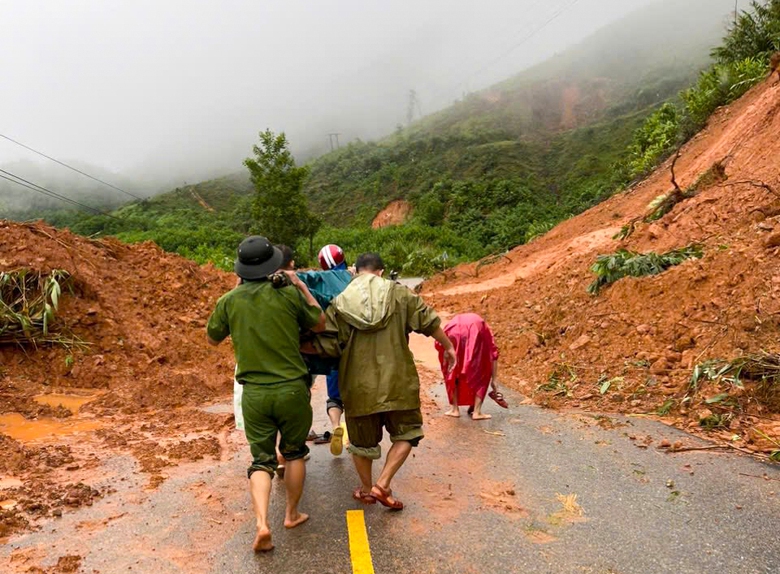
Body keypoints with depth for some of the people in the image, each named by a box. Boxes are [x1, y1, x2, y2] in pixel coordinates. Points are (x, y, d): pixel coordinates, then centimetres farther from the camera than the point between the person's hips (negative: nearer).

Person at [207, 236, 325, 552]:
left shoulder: (229, 301, -3)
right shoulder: (288, 294, -8)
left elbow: (212, 338, 15)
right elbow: (320, 323, 7)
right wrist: (301, 286, 12)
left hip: (254, 393, 1)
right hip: (291, 389, -1)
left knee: (261, 460, 12)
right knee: (294, 452, 20)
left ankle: (262, 523, -3)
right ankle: (292, 514, 32)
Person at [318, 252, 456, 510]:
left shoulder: (340, 303, -1)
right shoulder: (398, 293, -1)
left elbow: (326, 345, -7)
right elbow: (429, 322, 1)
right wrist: (448, 347, 17)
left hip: (359, 385, 1)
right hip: (396, 381, -1)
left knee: (362, 440, 20)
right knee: (406, 433, 16)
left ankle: (366, 489, 36)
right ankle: (382, 484, 5)